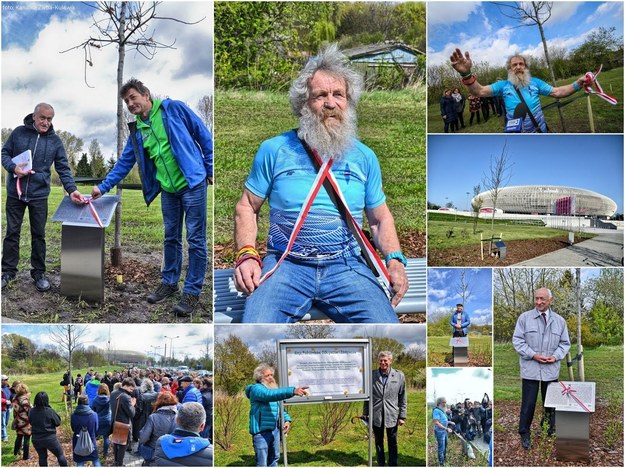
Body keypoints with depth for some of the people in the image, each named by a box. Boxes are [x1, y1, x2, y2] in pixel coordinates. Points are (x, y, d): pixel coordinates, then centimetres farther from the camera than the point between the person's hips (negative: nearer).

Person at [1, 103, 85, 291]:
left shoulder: (55, 141, 1)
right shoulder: (19, 132, -1)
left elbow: (63, 169, -2)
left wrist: (71, 190, -18)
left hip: (39, 195, 0)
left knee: (39, 235, 7)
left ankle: (38, 272, 18)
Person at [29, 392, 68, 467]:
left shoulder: (31, 411, -8)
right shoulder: (50, 411, -19)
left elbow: (30, 422, 9)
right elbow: (58, 422, -9)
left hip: (36, 440, 4)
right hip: (50, 438, -4)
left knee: (42, 457, 17)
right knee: (60, 455, 13)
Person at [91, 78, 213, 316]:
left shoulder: (172, 109, -7)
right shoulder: (136, 130, 9)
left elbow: (203, 135, -4)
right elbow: (125, 162, 15)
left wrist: (210, 169, -5)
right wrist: (103, 187, 9)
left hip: (192, 183, -6)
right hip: (168, 189, 6)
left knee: (195, 239, -2)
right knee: (171, 238, 15)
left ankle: (192, 291, 4)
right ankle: (169, 281, 29)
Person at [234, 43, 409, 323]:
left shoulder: (364, 158, 13)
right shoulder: (275, 150, 6)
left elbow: (380, 218, 19)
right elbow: (247, 207, 10)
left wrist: (395, 260, 1)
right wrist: (247, 255, -7)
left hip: (347, 266, 2)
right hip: (286, 264, -1)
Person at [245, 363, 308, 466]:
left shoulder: (272, 387, 17)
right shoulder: (256, 389, -13)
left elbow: (279, 407, 25)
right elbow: (271, 394, -33)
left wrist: (287, 419, 5)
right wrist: (293, 391, -45)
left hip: (275, 430, 9)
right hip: (261, 431, -9)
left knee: (274, 459, 19)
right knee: (262, 463, -5)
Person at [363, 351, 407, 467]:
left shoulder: (399, 376, -2)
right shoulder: (372, 375, -2)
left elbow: (403, 398, 1)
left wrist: (402, 416, -1)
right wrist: (365, 413, 4)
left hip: (392, 416, -1)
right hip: (376, 415, 1)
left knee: (392, 443, 9)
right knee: (378, 442, 13)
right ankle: (380, 464, 26)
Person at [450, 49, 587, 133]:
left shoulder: (535, 82, 6)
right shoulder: (503, 85, 1)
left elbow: (557, 92, 3)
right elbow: (480, 91, -9)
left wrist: (578, 84, -15)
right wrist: (466, 74, -29)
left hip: (539, 132, 2)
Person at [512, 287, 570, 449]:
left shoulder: (559, 321, 6)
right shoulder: (524, 317, -2)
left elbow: (565, 343, 10)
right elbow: (517, 340, -4)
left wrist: (556, 356, -8)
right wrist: (533, 355, -14)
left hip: (551, 370, 3)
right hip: (530, 369, -3)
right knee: (528, 403, 0)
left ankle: (551, 430, 29)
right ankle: (525, 433, 14)